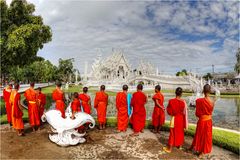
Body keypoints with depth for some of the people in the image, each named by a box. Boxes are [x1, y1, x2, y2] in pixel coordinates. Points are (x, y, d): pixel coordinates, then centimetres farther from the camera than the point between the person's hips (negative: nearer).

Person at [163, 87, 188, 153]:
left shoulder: (171, 101, -18)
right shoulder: (183, 102, -14)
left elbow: (169, 111, -8)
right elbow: (185, 113, -7)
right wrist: (185, 124, 4)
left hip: (174, 119, -2)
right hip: (181, 119, 2)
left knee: (173, 133, 9)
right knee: (180, 132, 21)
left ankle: (169, 148, 17)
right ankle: (179, 145, 39)